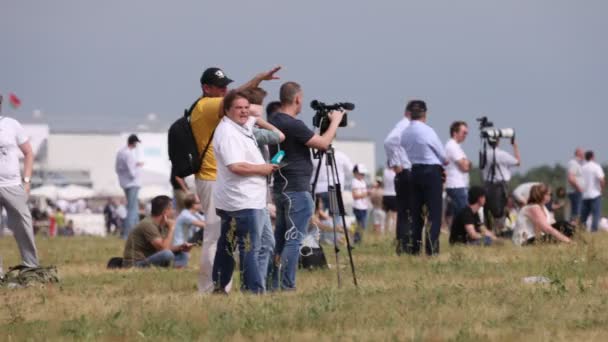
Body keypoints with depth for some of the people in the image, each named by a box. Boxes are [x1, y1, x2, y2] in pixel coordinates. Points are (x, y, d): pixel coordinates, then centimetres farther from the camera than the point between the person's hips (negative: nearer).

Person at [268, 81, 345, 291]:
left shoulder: (273, 122, 11)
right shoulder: (292, 125, -17)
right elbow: (323, 143, -13)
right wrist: (335, 121, 0)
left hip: (280, 188, 9)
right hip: (297, 190, -9)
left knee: (280, 237, 12)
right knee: (294, 238, -7)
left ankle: (274, 285, 12)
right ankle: (287, 286, -10)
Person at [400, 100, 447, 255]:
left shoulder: (405, 133, 3)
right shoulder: (427, 131, -13)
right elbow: (443, 156, -5)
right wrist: (444, 161, 17)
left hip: (415, 171, 6)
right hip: (432, 171, -6)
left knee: (416, 210, 11)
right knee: (435, 210, -2)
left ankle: (413, 246, 10)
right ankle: (431, 247, -7)